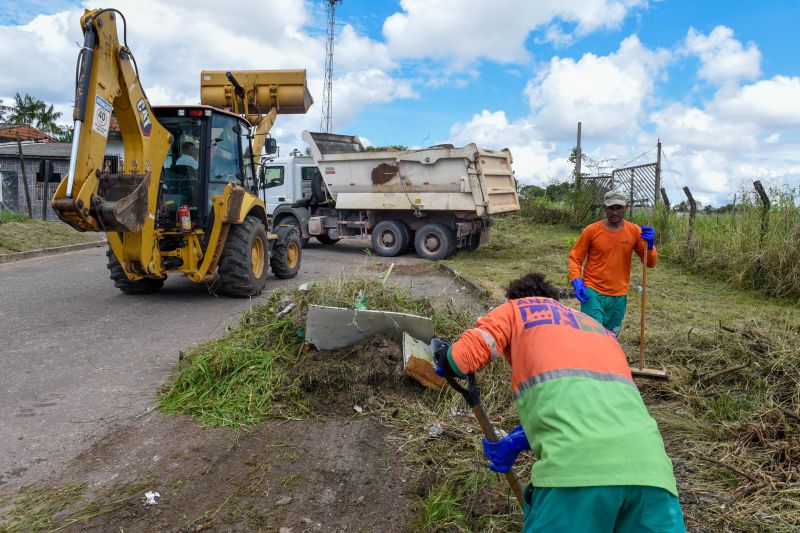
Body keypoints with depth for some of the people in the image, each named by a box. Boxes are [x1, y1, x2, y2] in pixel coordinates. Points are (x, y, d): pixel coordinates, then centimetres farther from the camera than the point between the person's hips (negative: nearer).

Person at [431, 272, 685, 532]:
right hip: (647, 460, 5)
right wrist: (517, 442, 37)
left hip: (578, 461, -5)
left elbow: (460, 359, 11)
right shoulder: (598, 327, 36)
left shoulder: (515, 308, 21)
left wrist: (443, 355, 35)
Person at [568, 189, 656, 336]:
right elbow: (575, 258, -2)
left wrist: (650, 244, -17)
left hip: (619, 297, 3)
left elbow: (651, 263, 2)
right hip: (592, 292, -3)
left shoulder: (634, 231, -1)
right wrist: (577, 281, -16)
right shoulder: (592, 230, -7)